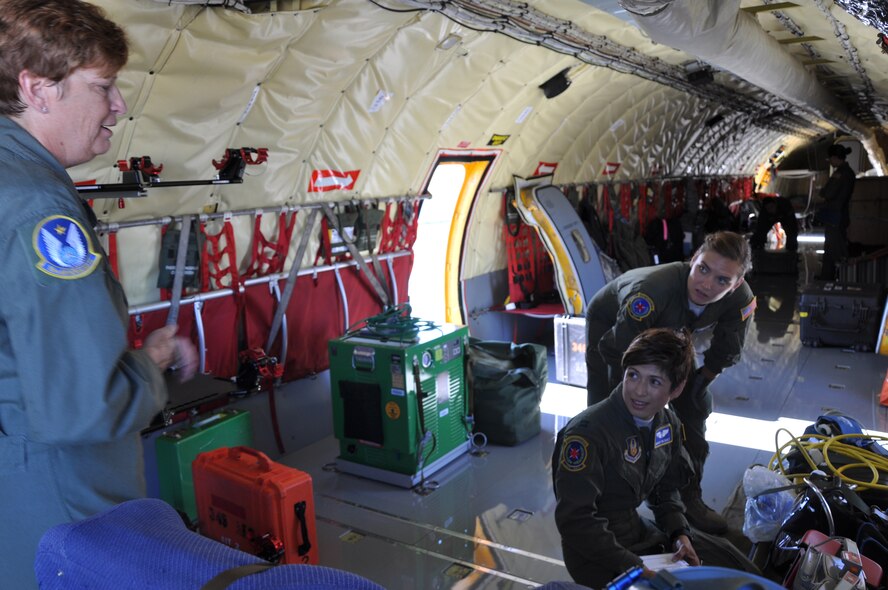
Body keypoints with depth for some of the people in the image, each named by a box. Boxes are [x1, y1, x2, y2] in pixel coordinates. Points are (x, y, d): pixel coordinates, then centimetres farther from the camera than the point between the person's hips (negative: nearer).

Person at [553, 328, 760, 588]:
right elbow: (575, 519, -27)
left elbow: (665, 491, 11)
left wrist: (680, 534, -6)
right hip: (596, 556, -7)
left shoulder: (668, 423, -3)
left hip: (640, 530, 8)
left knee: (741, 568, 12)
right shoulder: (587, 432, -28)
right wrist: (633, 567, -25)